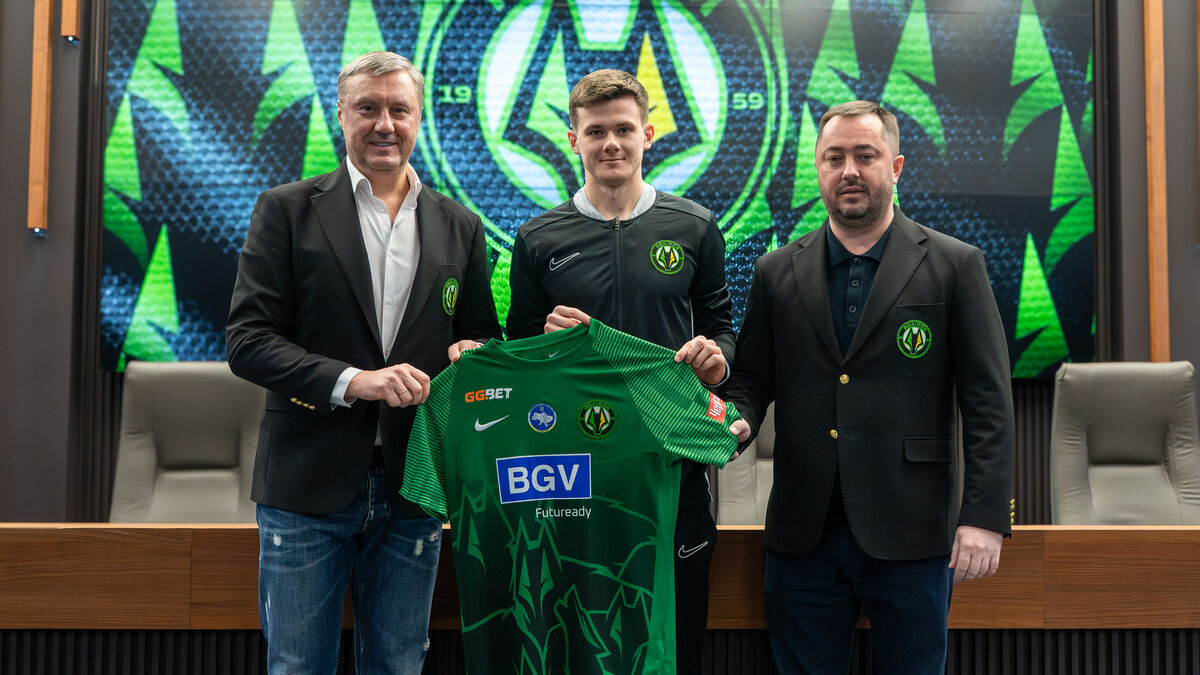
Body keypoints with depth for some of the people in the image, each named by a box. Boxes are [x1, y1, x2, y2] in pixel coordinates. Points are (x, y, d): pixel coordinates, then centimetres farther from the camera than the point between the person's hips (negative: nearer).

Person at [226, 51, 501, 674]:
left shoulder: (460, 227, 10)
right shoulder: (287, 210, 1)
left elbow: (483, 338, 16)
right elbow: (246, 340, -6)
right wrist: (351, 380, -19)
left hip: (412, 493, 3)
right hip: (308, 487, -2)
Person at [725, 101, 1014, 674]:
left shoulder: (955, 266, 1)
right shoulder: (776, 272, 9)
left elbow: (988, 400, -3)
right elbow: (752, 378, 12)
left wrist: (985, 516, -9)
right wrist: (737, 421, -11)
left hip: (910, 537, -2)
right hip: (803, 537, 2)